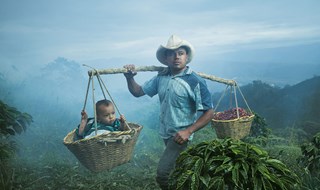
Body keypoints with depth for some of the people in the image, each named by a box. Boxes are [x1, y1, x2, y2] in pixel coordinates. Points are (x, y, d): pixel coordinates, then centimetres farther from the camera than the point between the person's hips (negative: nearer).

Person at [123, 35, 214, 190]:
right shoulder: (161, 78, 0)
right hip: (165, 134, 6)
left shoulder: (195, 82, -17)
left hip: (180, 136, -6)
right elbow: (138, 92, 8)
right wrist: (129, 78, -12)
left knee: (163, 174, -16)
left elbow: (209, 113, -16)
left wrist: (188, 131, -26)